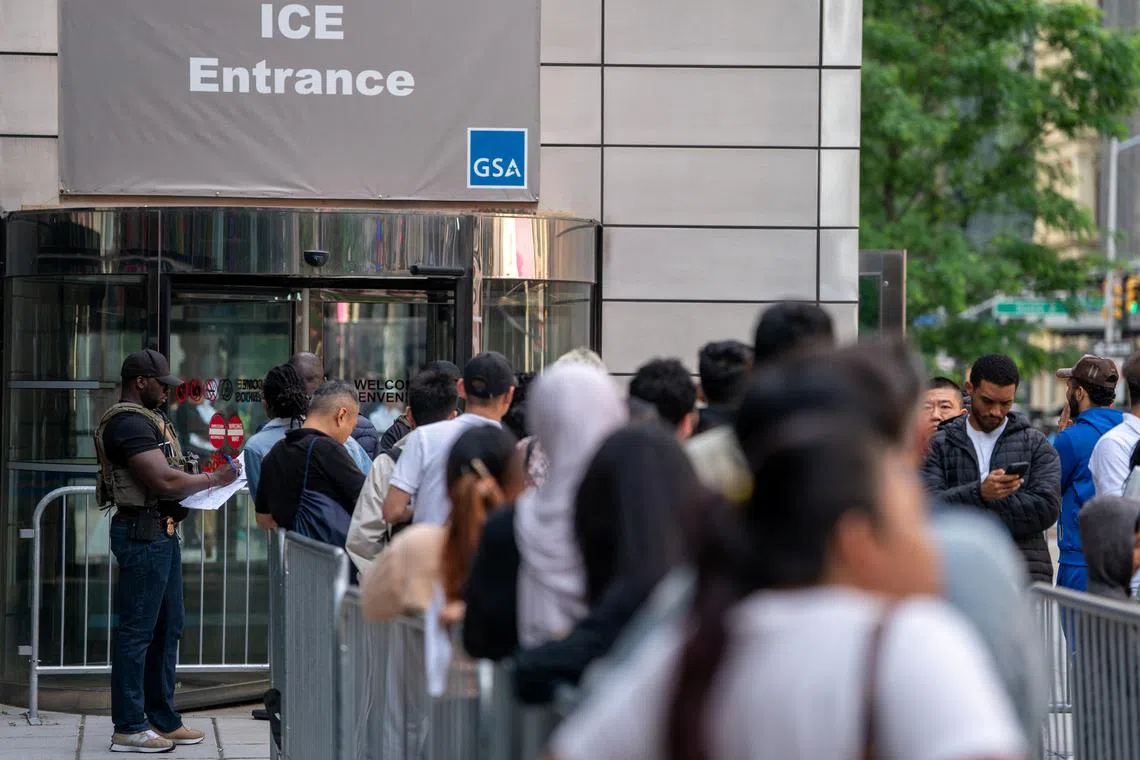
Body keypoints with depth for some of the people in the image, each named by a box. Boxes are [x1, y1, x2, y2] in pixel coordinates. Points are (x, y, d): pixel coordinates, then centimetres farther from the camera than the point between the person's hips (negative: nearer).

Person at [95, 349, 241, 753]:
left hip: (161, 533, 11)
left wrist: (202, 482, 3)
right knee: (137, 631, -6)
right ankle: (128, 728, -1)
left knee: (167, 626, 16)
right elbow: (163, 480, -24)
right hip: (142, 533, -11)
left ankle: (163, 719, 23)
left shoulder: (147, 419, 18)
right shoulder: (129, 423, -16)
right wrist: (214, 480, -11)